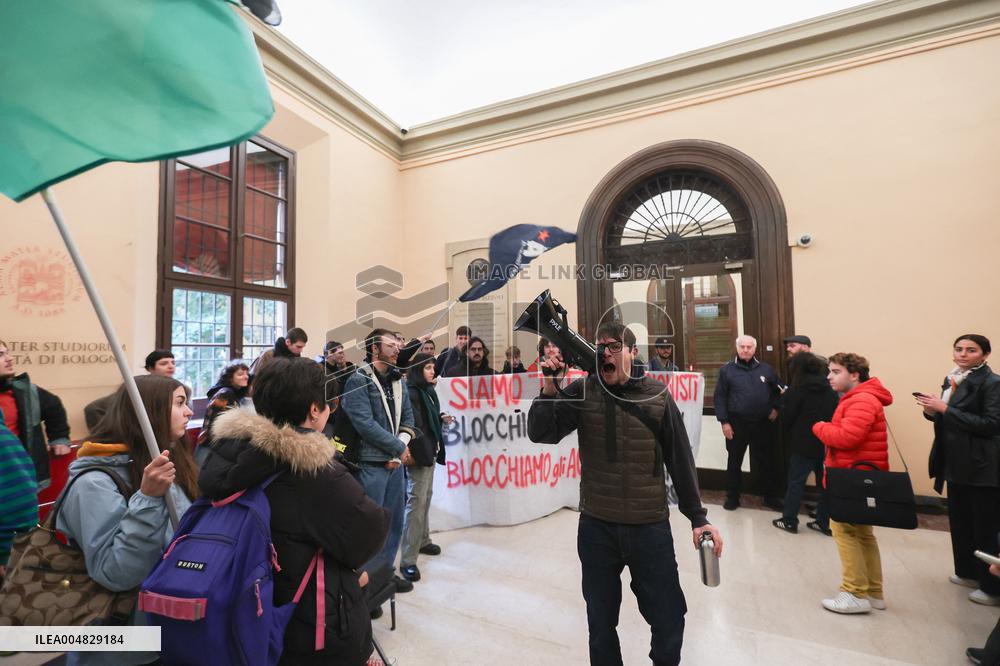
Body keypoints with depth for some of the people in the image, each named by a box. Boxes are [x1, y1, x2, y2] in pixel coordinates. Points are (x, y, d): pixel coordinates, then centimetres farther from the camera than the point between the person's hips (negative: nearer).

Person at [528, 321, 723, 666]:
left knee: (669, 619, 15)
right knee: (600, 621, 18)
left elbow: (680, 461, 1)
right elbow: (540, 434, -12)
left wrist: (698, 517, 3)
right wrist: (549, 388, -24)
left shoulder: (658, 397, -6)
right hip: (596, 527, 1)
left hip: (650, 526, 0)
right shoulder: (582, 392, -6)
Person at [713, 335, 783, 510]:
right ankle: (732, 497, 22)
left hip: (762, 424, 2)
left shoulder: (766, 369, 5)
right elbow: (720, 397, -5)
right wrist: (724, 421, -9)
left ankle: (770, 497, 28)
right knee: (734, 461, 9)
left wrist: (775, 407, 5)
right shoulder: (727, 370, -3)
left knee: (767, 461, 11)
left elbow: (779, 390, 18)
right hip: (736, 424, -2)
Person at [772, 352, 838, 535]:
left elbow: (787, 416, -9)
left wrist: (785, 397, 7)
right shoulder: (830, 388, 4)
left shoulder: (798, 389, -11)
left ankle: (789, 520, 12)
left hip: (805, 443, -5)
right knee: (825, 482, 14)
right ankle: (825, 523, 21)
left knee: (796, 482, 5)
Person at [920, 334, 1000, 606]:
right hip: (956, 464, 7)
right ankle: (968, 572, 32)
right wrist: (933, 411, -3)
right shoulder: (951, 381, 10)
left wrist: (945, 409, -23)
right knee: (960, 521, 17)